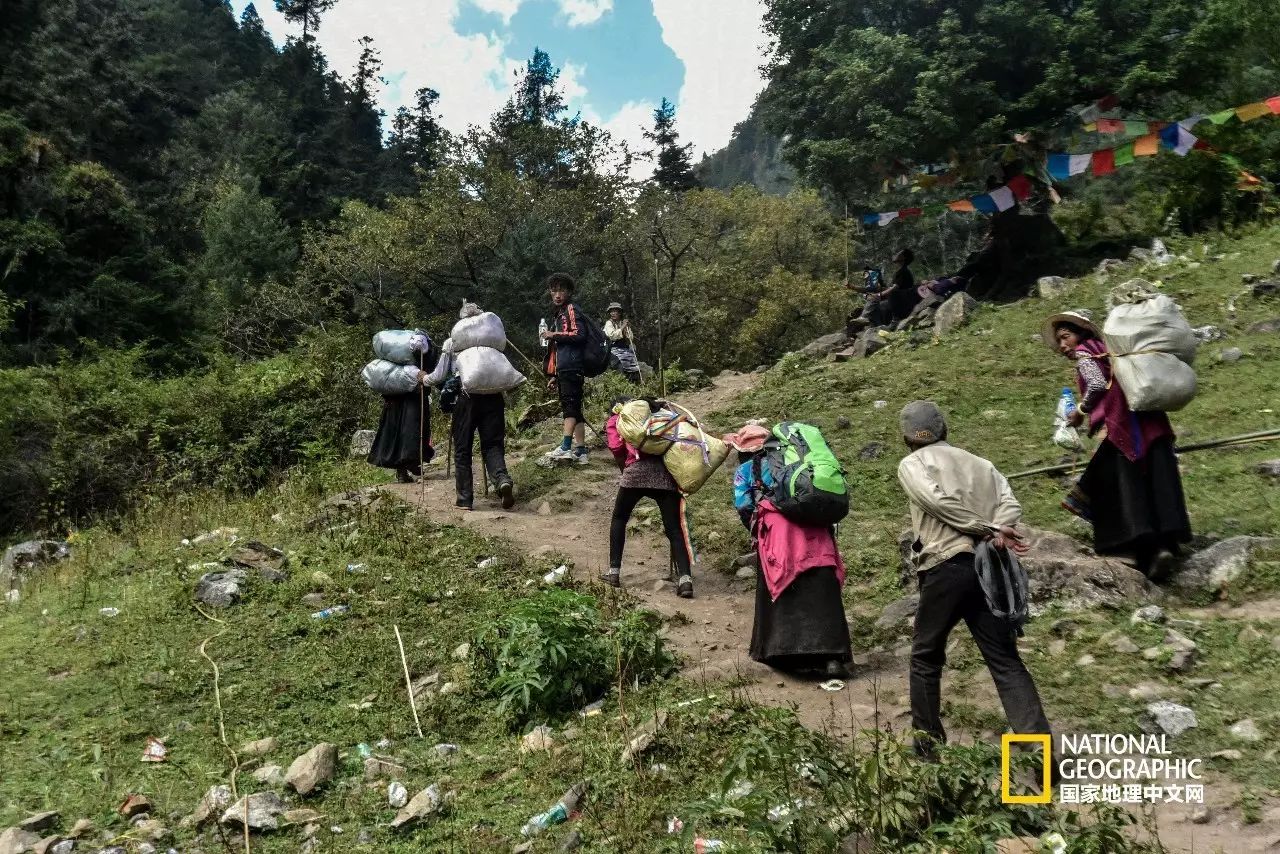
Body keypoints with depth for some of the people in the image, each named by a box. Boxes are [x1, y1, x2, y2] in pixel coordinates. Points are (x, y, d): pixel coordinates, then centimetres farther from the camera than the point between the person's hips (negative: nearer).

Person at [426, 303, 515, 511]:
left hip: (466, 398, -1)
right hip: (493, 397, 2)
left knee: (462, 449, 10)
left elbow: (439, 377, 8)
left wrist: (424, 379, 28)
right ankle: (502, 479, -23)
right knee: (493, 444, 6)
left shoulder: (451, 343, 7)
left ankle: (464, 498, 12)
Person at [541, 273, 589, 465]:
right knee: (574, 409, 5)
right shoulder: (560, 314, 27)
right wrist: (555, 376, 26)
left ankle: (565, 447, -25)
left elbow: (579, 334, -17)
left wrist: (554, 335, -11)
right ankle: (581, 451, 4)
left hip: (571, 368, -10)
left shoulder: (572, 310, 0)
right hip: (564, 371, 10)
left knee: (570, 406, -17)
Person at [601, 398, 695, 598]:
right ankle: (685, 579, -15)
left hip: (637, 471, -2)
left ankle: (614, 573, 18)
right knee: (674, 529, 1)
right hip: (665, 472, 2)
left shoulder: (614, 421, 22)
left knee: (619, 519, 21)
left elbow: (616, 448, 5)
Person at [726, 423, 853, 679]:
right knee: (822, 595, 2)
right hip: (816, 531, 3)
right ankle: (832, 657, -4)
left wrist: (757, 531, 18)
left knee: (777, 591, 10)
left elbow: (744, 506, 4)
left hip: (777, 527, -3)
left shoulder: (744, 470, 19)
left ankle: (780, 652, 13)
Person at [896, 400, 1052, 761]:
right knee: (1005, 659, 7)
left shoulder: (911, 465, 6)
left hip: (947, 567, -4)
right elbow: (1010, 504, 5)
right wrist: (995, 533, -9)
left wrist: (988, 532, -8)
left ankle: (928, 742, 20)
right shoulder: (979, 463, 22)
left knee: (925, 656, 13)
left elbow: (940, 502, -11)